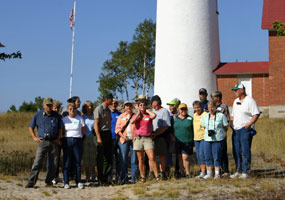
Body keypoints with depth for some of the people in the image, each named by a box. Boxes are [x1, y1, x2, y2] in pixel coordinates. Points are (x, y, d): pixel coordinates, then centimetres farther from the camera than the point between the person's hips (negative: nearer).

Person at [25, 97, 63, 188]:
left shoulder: (56, 116, 7)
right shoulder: (38, 115, 5)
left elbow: (60, 128, 16)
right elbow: (31, 127, 12)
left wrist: (59, 138, 2)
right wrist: (34, 137, 1)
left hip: (54, 142, 2)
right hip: (43, 141, -2)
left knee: (53, 163, 4)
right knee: (37, 162, -10)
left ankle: (49, 181, 18)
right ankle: (31, 182, -9)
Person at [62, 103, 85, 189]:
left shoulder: (80, 118, 6)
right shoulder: (64, 119, 8)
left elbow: (83, 130, 12)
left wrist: (79, 137, 7)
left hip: (78, 141, 0)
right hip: (67, 141, 0)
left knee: (78, 162, 1)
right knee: (67, 162, -3)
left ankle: (78, 181, 10)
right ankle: (66, 182, 2)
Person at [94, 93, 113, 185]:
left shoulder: (108, 110, 16)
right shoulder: (99, 109, -8)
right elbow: (96, 124, -13)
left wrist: (110, 135, 11)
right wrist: (98, 137, -19)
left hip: (108, 134, 8)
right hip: (101, 134, -8)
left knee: (109, 157, 7)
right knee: (100, 158, -1)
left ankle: (107, 178, 13)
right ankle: (101, 179, 5)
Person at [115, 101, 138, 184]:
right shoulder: (121, 116, 15)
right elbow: (117, 128, 8)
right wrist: (123, 136, -8)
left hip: (134, 140, -1)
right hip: (124, 140, 1)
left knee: (134, 160, -3)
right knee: (123, 160, -1)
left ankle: (133, 178, 2)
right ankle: (124, 178, 5)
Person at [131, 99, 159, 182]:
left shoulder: (149, 115, 6)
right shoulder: (135, 115, 11)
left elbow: (154, 115, -19)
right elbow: (131, 122, -10)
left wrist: (146, 110, -1)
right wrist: (138, 113, 0)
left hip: (148, 138, -2)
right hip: (138, 138, 2)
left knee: (152, 158, -13)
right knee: (141, 160, 4)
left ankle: (157, 176, -9)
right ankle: (143, 177, 11)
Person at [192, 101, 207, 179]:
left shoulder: (205, 114, -8)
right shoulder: (194, 115, 14)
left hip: (204, 137, -7)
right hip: (196, 138, 7)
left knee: (201, 154, -14)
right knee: (198, 156, 8)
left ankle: (203, 172, -10)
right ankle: (202, 171, 15)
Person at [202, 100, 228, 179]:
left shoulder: (221, 115, -1)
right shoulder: (205, 116, 11)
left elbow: (226, 127, 4)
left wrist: (216, 132, -2)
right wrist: (208, 132, 5)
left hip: (218, 139, -4)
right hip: (207, 139, 4)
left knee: (217, 157, -2)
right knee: (208, 157, 5)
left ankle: (217, 174, 8)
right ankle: (209, 173, 14)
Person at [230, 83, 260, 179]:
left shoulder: (250, 101, -6)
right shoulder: (236, 101, 18)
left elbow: (256, 114, -12)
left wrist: (249, 124, -20)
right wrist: (231, 123, 10)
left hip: (245, 129, -8)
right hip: (236, 130, 8)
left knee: (245, 151, -7)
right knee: (236, 152, 9)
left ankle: (245, 172, -2)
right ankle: (238, 171, 18)